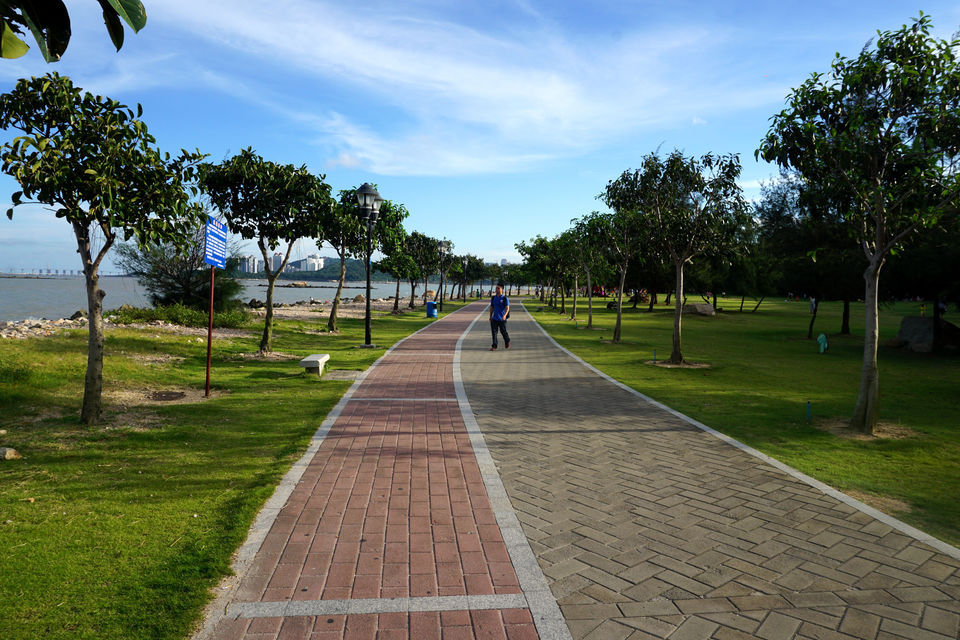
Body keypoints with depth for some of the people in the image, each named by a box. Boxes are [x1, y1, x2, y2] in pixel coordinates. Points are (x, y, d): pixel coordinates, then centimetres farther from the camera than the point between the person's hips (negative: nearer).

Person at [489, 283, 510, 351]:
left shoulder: (504, 298, -5)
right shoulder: (493, 298, 10)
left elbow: (507, 308, -12)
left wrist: (505, 315, -28)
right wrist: (490, 316, 16)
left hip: (502, 319, -4)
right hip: (494, 319, 4)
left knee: (503, 332, 6)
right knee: (494, 332, -4)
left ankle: (507, 342, 35)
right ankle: (494, 346, -3)